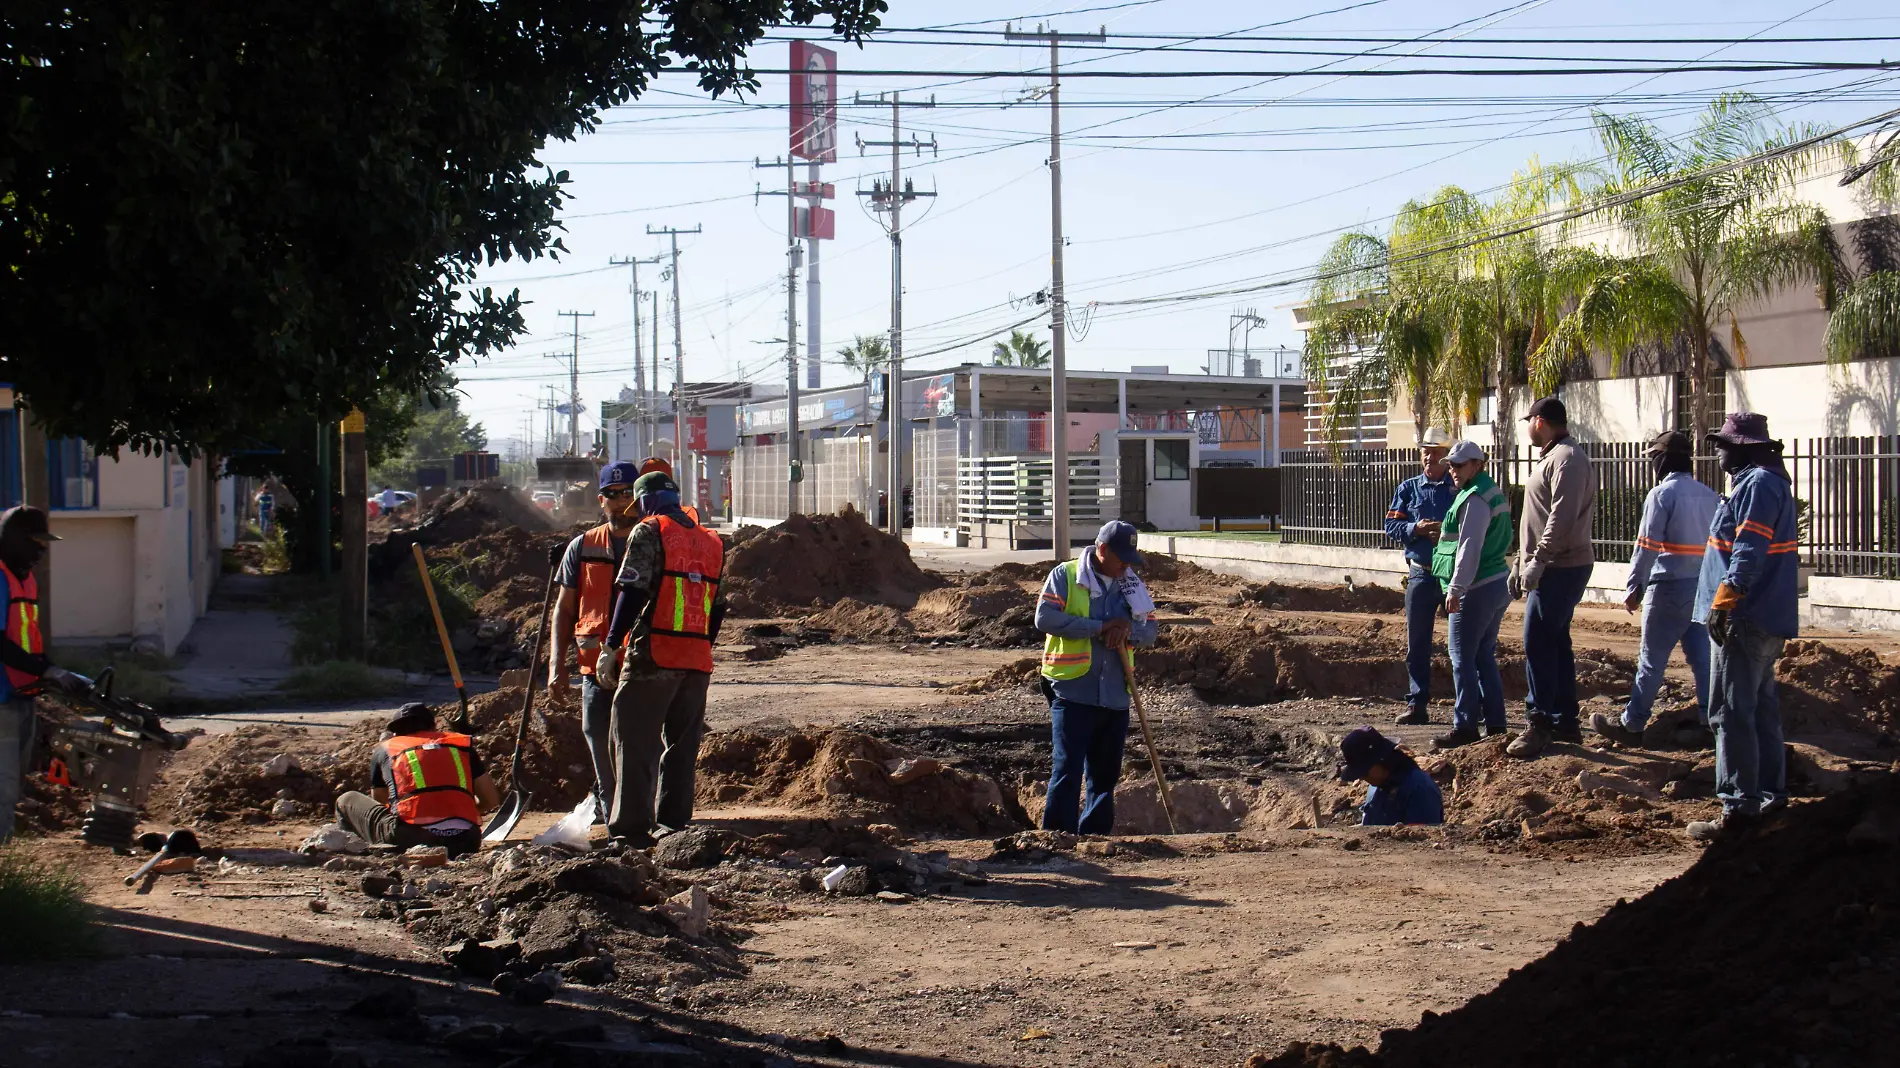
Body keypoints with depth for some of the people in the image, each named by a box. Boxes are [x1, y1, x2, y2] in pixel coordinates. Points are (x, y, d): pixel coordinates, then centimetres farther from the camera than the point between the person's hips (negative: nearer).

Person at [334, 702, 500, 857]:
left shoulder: (385, 749, 19)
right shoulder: (461, 744, 21)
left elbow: (378, 803, 30)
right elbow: (491, 800, 22)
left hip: (409, 839, -1)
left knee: (346, 800, 21)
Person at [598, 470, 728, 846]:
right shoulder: (712, 542, 17)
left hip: (653, 658, -6)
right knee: (682, 746, 12)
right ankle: (673, 825, 12)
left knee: (635, 743, -3)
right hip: (698, 661, 6)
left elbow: (632, 593, -10)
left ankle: (631, 829, -7)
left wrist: (610, 647, -8)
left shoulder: (649, 532, -2)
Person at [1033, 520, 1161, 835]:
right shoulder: (1065, 575, -3)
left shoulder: (1131, 583, 12)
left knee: (1105, 774, 11)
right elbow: (1045, 618, -15)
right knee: (1067, 771, -8)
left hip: (1114, 695, 6)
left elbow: (1150, 629, 12)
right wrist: (1099, 627, -17)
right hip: (1073, 691, -5)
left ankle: (1094, 837, 20)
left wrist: (1128, 628, -12)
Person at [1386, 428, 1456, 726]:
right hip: (1421, 574, 2)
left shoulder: (1461, 488, 2)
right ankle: (1416, 705, 11)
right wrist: (1416, 529, -14)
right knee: (1417, 644, 5)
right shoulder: (1408, 489, 9)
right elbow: (1391, 525, 4)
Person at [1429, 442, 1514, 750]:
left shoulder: (1474, 499, -15)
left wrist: (1455, 589, -18)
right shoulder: (1494, 492, 16)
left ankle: (1465, 727, -4)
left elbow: (1469, 549, -20)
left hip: (1478, 588, -10)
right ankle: (1495, 723, 17)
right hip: (1499, 583, 10)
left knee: (1463, 658, -5)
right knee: (1485, 656, 15)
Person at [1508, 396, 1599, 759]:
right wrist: (1521, 565, 25)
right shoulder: (1554, 458, 21)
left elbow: (1562, 518, -24)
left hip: (1560, 568, -11)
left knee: (1539, 644, -11)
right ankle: (1565, 722, 19)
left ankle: (1540, 723, -9)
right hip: (1553, 568, 11)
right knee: (1555, 644, 13)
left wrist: (1538, 561, -24)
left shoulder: (1566, 459, -14)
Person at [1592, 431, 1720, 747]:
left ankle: (1631, 725, 8)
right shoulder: (1710, 496, 11)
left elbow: (1646, 546, -11)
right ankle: (1711, 721, 7)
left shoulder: (1662, 494, -9)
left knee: (1652, 659, 1)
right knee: (1702, 656, 9)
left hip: (1670, 588, -6)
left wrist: (1635, 588, -5)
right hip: (1705, 588, 6)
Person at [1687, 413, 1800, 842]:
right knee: (1761, 707, 18)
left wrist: (1725, 601, -28)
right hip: (1768, 620, 11)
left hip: (1747, 620, -11)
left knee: (1731, 713, -10)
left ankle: (1738, 806, -11)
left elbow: (1749, 553, -24)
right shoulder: (1765, 482, 18)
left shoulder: (1758, 485, -15)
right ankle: (1771, 793, 25)